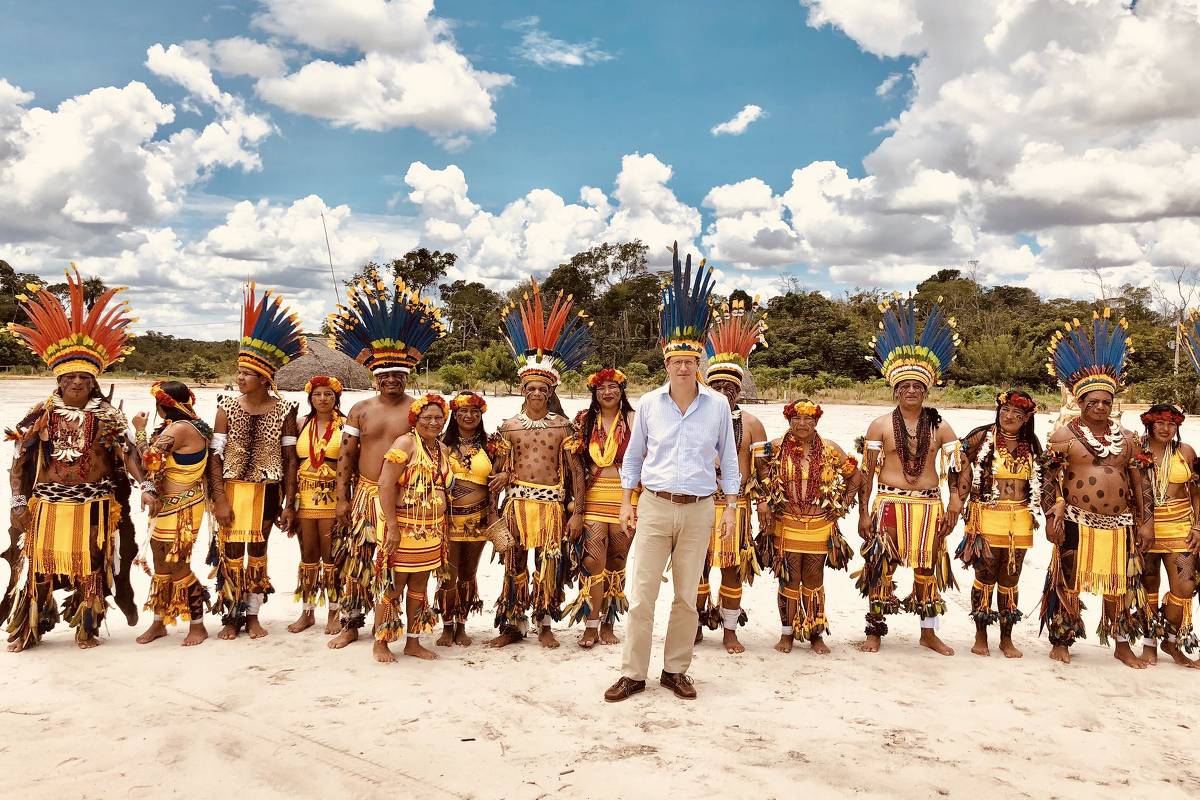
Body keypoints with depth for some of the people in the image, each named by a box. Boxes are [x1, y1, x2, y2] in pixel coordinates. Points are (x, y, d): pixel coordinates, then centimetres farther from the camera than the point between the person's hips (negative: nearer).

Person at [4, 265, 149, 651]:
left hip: (93, 504, -1)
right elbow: (20, 461, 3)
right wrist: (19, 502, -4)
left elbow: (128, 453, -10)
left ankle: (87, 628, 21)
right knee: (39, 564, 7)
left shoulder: (107, 415, -2)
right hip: (48, 501, 1)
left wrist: (145, 486, -23)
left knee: (91, 565, 8)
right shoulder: (41, 414, 1)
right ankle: (26, 630, 22)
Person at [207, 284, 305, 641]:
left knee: (257, 553, 11)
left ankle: (252, 615, 23)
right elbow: (215, 456, -5)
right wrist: (220, 500, -12)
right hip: (232, 490, 0)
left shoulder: (284, 410, -4)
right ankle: (231, 616, 16)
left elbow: (290, 460, -1)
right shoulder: (227, 406, -3)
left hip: (266, 491, 0)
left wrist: (288, 504, -3)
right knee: (230, 553, 2)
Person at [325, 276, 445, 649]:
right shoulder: (360, 410, 5)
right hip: (365, 495, 2)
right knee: (356, 561, 5)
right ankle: (351, 625, 17)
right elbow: (346, 456, 5)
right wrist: (342, 498, 1)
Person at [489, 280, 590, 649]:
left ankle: (544, 624, 18)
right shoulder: (509, 426, 6)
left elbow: (576, 470, 3)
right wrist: (496, 496, -6)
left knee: (548, 565, 3)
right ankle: (513, 625, 17)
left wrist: (578, 512, -2)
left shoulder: (562, 425, 3)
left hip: (552, 503, -1)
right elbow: (499, 471, 10)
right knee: (514, 564, 6)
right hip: (517, 502, 1)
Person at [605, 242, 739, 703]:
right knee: (641, 594, 0)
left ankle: (675, 670, 23)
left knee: (687, 596, 9)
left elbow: (729, 461, 7)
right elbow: (633, 456, 10)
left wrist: (731, 510, 4)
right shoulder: (649, 403, 1)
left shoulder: (717, 406, 0)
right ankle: (633, 673, 11)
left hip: (699, 510, 0)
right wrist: (626, 503, 6)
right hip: (654, 506, 0)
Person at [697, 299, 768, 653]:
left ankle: (730, 630, 17)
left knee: (733, 567, 4)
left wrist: (763, 503, -7)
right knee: (698, 565, 5)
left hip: (736, 504, 0)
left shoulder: (751, 423, 5)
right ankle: (696, 626, 21)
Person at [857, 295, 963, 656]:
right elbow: (867, 472, -1)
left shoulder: (940, 427, 4)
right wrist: (863, 513, -4)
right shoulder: (880, 425, -1)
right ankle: (875, 631, 17)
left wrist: (954, 504, -4)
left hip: (929, 505, 2)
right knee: (881, 567, 2)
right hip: (890, 503, -2)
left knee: (928, 568, 9)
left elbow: (954, 469, 5)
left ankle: (929, 632, 26)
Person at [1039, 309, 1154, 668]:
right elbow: (1050, 480, -6)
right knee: (1068, 583, 4)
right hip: (1077, 523, -4)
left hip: (1120, 524, 4)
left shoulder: (1126, 437, 10)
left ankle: (1123, 645, 24)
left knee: (1121, 585, 10)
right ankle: (1061, 642, 16)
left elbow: (1141, 482, 9)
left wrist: (1146, 522, 4)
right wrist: (1052, 517, -14)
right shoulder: (1064, 435, -2)